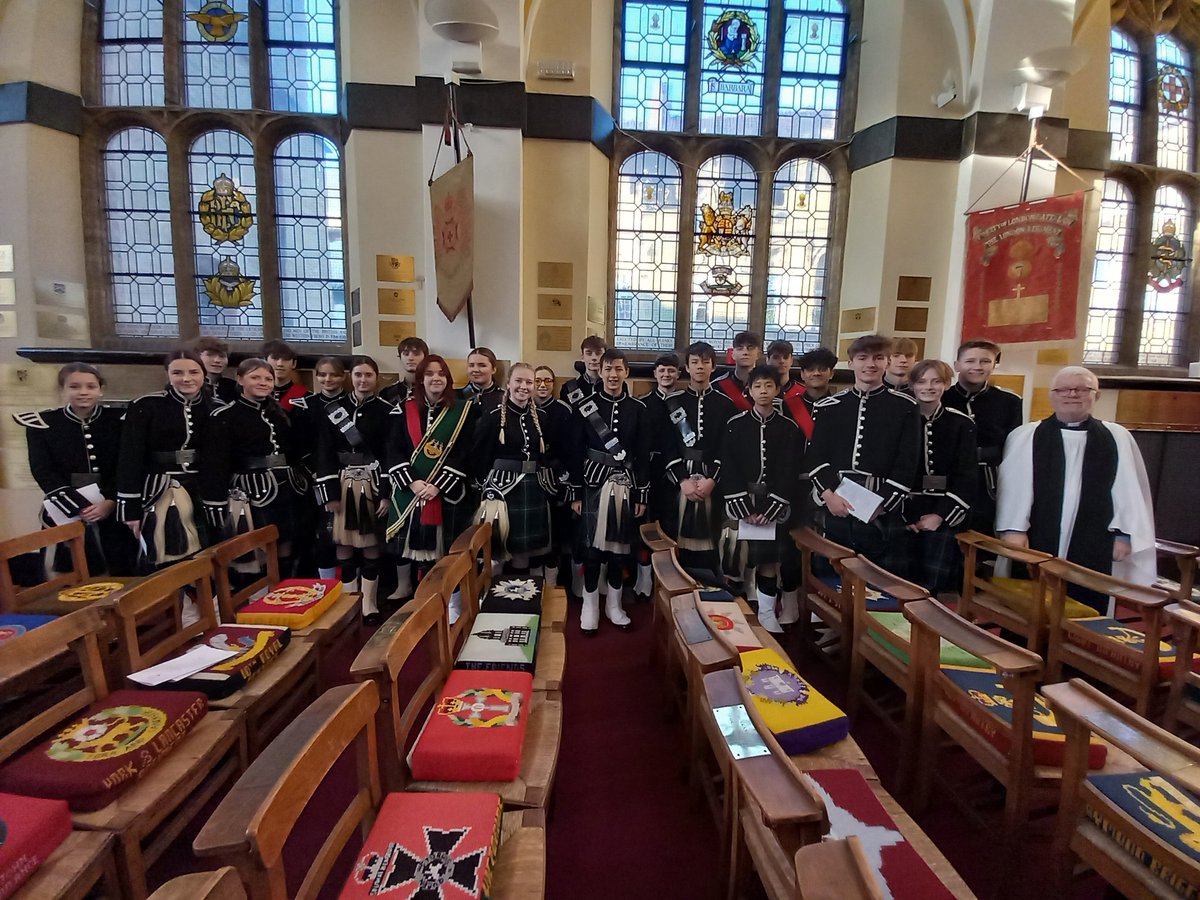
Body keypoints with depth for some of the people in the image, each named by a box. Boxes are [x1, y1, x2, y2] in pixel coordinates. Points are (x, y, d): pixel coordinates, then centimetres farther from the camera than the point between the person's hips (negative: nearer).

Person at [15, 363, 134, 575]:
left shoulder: (118, 421, 1)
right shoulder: (42, 423, 2)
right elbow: (44, 472, -4)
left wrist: (110, 502, -16)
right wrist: (80, 507, -15)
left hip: (114, 507, 0)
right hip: (67, 512, 0)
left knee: (121, 572, 5)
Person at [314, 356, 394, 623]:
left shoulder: (386, 410, 0)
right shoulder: (333, 409, 5)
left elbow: (390, 454, -4)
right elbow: (324, 453, 2)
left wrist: (386, 493, -10)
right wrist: (329, 492, -4)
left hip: (373, 484, -2)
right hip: (342, 485, 2)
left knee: (371, 546, 4)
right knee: (343, 546, 5)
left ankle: (369, 604, 17)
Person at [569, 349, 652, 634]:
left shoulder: (638, 409, 2)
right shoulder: (585, 407, -2)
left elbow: (644, 455, 3)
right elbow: (576, 453, -1)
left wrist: (642, 494, 0)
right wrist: (575, 493, -4)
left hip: (626, 484, 2)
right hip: (595, 482, -1)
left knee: (620, 545, 10)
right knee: (592, 545, 2)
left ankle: (614, 604, 27)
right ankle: (590, 605, 19)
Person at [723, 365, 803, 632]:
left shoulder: (790, 428, 3)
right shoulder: (735, 425, 2)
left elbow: (790, 472, -2)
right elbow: (729, 468, -3)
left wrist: (772, 507, -11)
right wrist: (744, 507, -11)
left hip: (775, 501, 0)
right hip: (743, 500, 0)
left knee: (770, 556, -4)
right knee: (743, 555, -7)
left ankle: (766, 612, 12)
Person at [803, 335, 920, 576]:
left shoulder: (905, 407, 4)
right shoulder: (828, 407, 9)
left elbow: (907, 463, -1)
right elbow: (813, 457, 4)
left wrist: (881, 502, -10)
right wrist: (828, 494, -10)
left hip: (883, 510, -2)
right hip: (835, 507, 2)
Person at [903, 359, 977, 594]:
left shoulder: (962, 424, 2)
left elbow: (966, 476, -2)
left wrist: (941, 514, -10)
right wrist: (903, 513, -8)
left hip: (943, 514, 0)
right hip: (905, 512, 0)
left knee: (932, 581, -1)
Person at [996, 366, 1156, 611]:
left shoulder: (1118, 438, 8)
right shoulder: (1025, 437, 1)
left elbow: (1130, 488, 7)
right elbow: (1014, 485, -5)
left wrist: (1124, 533, 2)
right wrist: (1013, 529, -11)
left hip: (1094, 551, 2)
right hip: (1035, 545, -2)